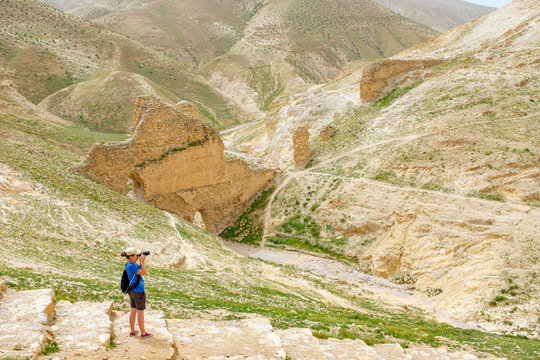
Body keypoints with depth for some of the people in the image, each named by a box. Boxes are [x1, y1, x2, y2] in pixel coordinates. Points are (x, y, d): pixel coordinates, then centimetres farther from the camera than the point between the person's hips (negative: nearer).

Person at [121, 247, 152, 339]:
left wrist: (142, 260, 0)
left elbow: (141, 270, 11)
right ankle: (143, 333, 16)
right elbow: (144, 273, -22)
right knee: (140, 313, 4)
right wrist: (141, 261, -19)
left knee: (133, 311, 17)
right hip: (138, 292, -9)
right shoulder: (131, 266, -25)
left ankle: (132, 331, 29)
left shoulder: (133, 263, 2)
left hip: (132, 291, 9)